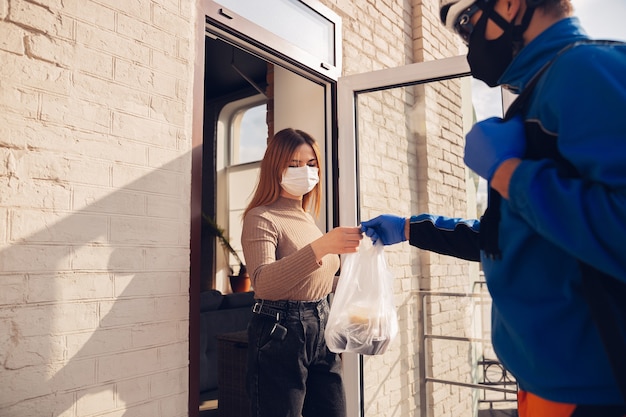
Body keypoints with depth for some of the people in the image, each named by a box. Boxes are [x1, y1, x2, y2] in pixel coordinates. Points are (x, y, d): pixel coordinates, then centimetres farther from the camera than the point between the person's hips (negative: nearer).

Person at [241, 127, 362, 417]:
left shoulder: (308, 219, 13)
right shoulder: (261, 218, -10)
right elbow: (263, 282, -28)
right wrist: (320, 247, -37)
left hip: (321, 330, 7)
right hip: (279, 335, -7)